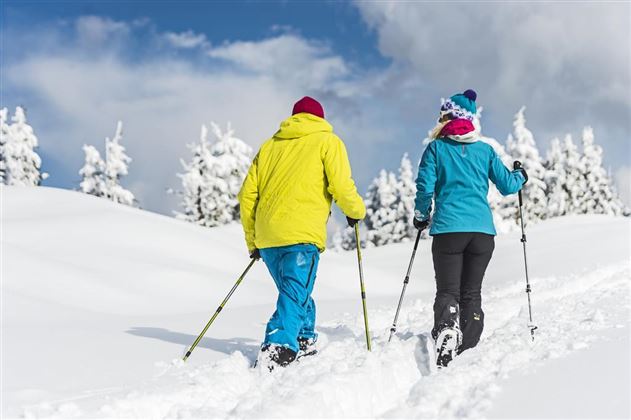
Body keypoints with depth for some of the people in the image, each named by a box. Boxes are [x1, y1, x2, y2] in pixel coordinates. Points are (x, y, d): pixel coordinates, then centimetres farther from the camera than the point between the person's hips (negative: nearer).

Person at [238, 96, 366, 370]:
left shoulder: (270, 145, 23)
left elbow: (247, 194, 18)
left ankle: (305, 345, 29)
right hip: (302, 234, -5)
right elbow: (341, 186, -5)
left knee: (295, 293, 22)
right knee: (295, 297, -10)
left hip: (267, 236, 6)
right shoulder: (327, 141, 9)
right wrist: (356, 211, 15)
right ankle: (277, 350, -28)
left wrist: (252, 241, 25)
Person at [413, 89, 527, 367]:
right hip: (483, 230, 2)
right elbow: (507, 185, 11)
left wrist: (421, 216, 14)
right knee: (472, 293, 11)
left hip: (448, 229, -2)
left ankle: (446, 333, -26)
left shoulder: (436, 148, 3)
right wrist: (521, 176, 33)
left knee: (447, 292, -1)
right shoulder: (485, 150, 10)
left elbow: (425, 187, -3)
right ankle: (468, 352, 9)